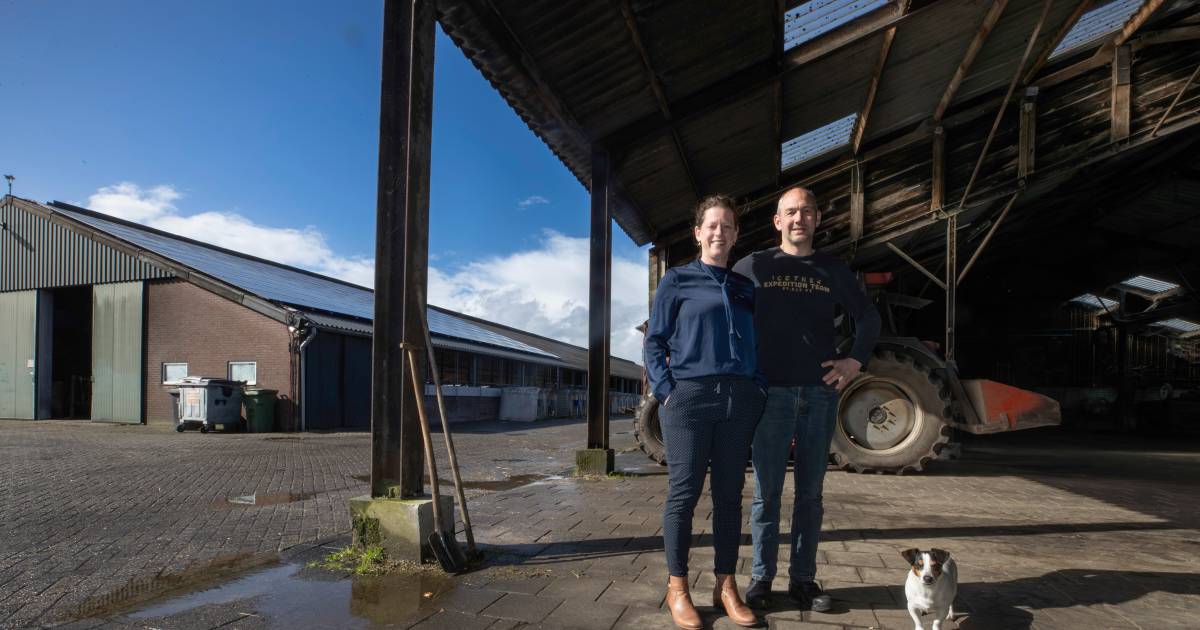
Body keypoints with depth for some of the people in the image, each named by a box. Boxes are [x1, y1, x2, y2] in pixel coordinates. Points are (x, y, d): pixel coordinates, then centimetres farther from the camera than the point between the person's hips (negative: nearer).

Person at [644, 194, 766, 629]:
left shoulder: (745, 287, 18)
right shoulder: (676, 281, 6)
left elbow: (757, 344, 19)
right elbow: (654, 343, 2)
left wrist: (760, 392, 6)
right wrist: (667, 391, -9)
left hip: (740, 399, 4)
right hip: (689, 396, -4)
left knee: (729, 494, 8)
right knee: (684, 492, 1)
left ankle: (726, 585, 18)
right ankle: (677, 587, 12)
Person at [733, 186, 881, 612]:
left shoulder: (832, 270, 12)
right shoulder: (753, 266, 4)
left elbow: (868, 316, 20)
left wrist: (856, 360, 6)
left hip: (821, 393, 3)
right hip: (772, 392, -2)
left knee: (810, 491, 8)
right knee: (767, 490, 1)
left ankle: (803, 579, 18)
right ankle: (761, 578, 12)